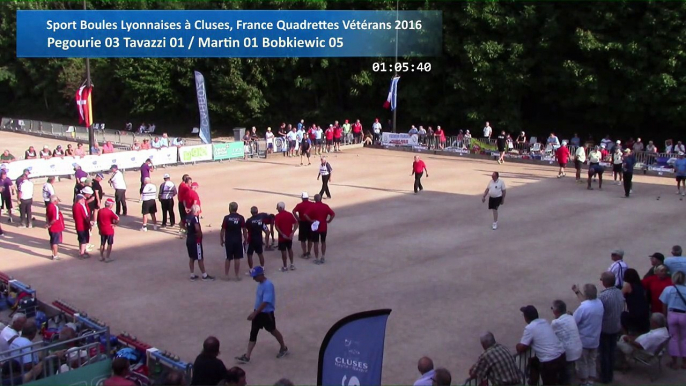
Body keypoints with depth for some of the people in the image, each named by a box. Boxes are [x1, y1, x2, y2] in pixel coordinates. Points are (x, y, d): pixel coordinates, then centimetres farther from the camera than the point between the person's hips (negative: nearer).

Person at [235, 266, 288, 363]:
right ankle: (247, 357, 8)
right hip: (259, 312, 8)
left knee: (273, 331, 12)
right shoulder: (260, 283, 3)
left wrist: (254, 313, -31)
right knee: (253, 333, 6)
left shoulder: (268, 285, -27)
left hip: (267, 313, -8)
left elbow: (265, 302, -31)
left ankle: (284, 348, 36)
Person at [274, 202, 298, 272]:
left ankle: (285, 267, 12)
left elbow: (277, 227, -22)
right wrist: (292, 232, -6)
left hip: (282, 237, -5)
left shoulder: (278, 216, -12)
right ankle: (292, 264, 27)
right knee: (290, 249, 22)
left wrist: (282, 234, -19)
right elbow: (296, 223, -2)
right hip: (289, 236, 5)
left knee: (283, 251, 4)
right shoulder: (290, 214, 2)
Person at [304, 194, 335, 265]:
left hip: (315, 227, -2)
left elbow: (306, 215, -21)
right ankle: (323, 257, 21)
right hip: (324, 227, 2)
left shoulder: (313, 206, -11)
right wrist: (328, 221, -2)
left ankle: (316, 259, 9)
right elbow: (333, 214, -10)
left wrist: (311, 220, -11)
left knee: (316, 243, 6)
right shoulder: (325, 206, -4)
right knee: (323, 242, 18)